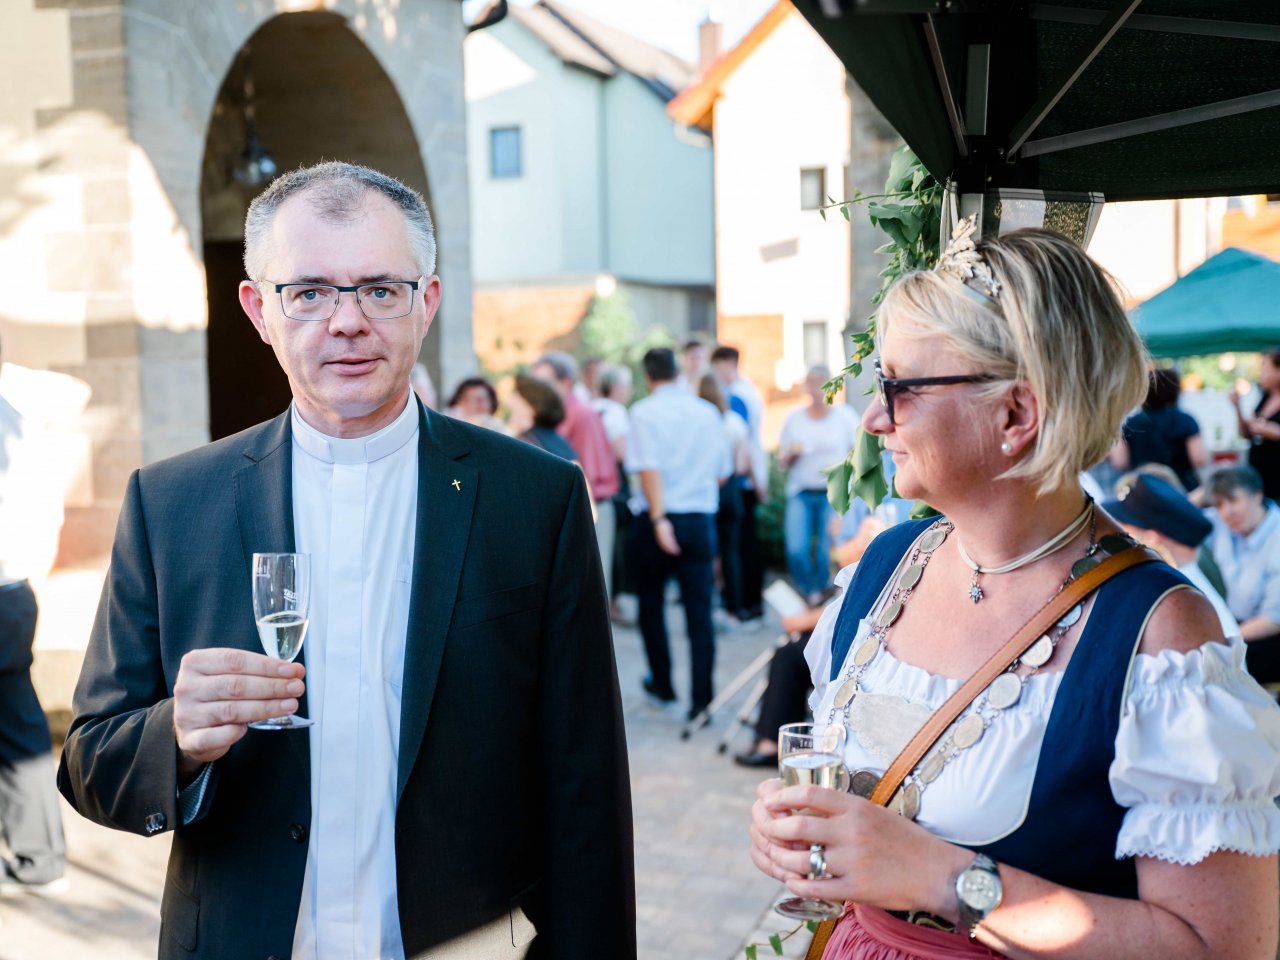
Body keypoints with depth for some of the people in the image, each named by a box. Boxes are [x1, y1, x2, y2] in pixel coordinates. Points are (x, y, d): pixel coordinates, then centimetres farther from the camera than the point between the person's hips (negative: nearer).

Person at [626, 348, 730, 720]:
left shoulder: (645, 411, -6)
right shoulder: (708, 412, 7)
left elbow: (649, 468, -18)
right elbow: (721, 472, 13)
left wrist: (659, 519, -21)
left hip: (658, 518, -2)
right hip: (701, 519, 3)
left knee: (651, 603, 17)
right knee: (700, 611, 2)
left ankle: (662, 684, 27)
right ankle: (701, 699, -1)